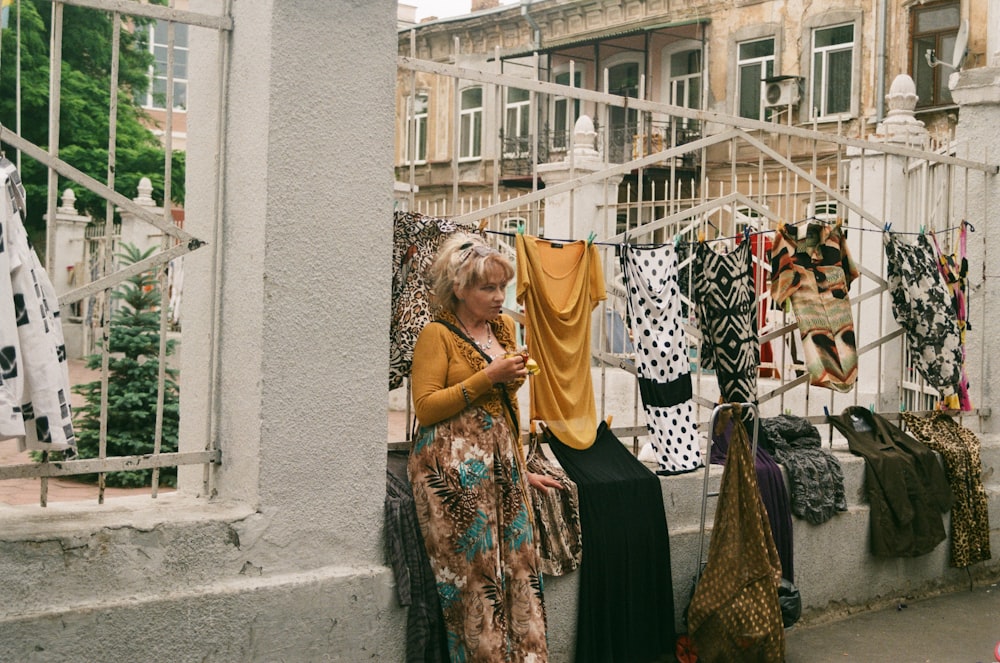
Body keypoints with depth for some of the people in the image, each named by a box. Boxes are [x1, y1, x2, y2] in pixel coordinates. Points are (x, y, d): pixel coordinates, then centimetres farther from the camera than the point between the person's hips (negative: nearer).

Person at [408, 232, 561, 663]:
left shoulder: (503, 328, 16)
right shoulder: (437, 335, -5)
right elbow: (425, 408, -12)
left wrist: (521, 468, 22)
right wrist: (487, 377, -15)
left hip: (502, 465, 7)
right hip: (454, 469, -7)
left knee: (517, 566, 3)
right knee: (472, 574, -5)